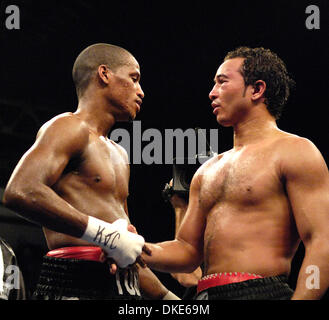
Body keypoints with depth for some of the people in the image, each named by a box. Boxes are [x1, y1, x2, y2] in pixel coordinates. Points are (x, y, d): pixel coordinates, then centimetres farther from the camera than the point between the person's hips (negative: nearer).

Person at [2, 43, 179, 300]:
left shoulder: (118, 154, 27)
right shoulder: (70, 128, -2)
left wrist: (168, 298, 22)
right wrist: (107, 235, -21)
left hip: (124, 290, 9)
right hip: (76, 287, -9)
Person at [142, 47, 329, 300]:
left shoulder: (293, 152, -1)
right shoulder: (207, 172, 22)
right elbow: (189, 251, 23)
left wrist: (298, 304, -20)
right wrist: (142, 252, 4)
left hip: (261, 291, -7)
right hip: (208, 294, 7)